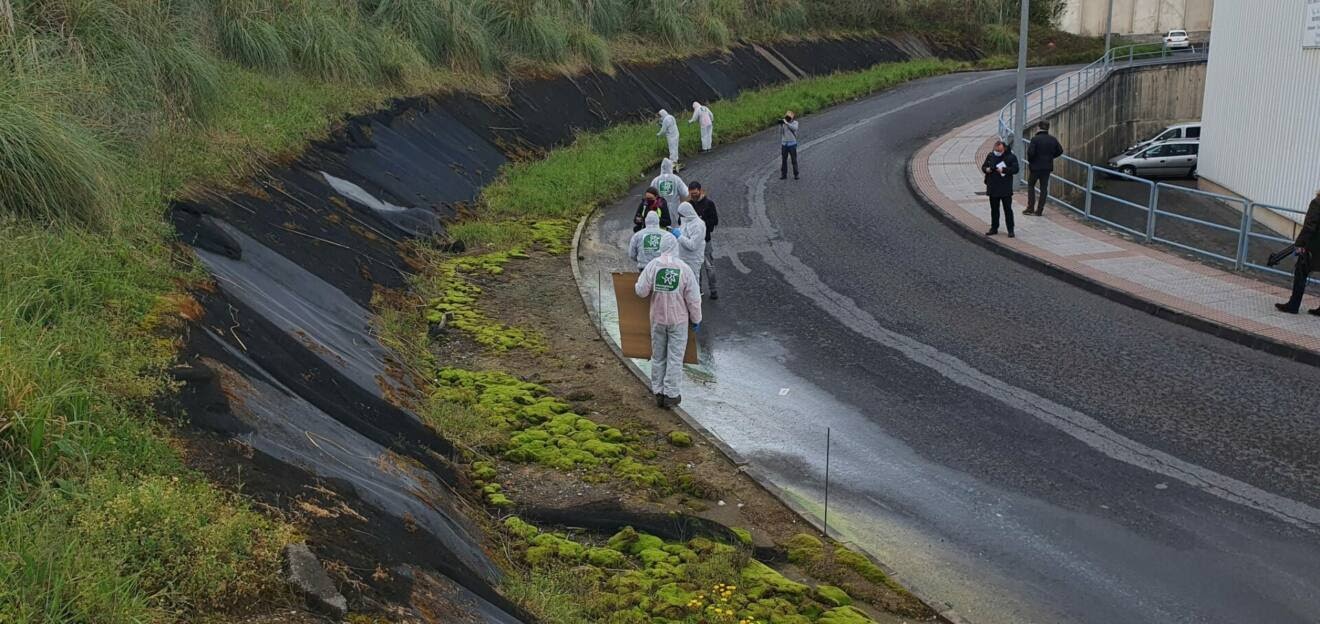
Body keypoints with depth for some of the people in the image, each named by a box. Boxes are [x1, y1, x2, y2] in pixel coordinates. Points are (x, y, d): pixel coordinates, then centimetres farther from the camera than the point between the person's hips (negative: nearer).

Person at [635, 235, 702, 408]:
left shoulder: (652, 265, -11)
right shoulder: (684, 269, -12)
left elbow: (641, 291, -9)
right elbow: (694, 298, -8)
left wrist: (639, 281, 14)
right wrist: (696, 319, 5)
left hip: (657, 319, 2)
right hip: (678, 320, -1)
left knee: (658, 356, 14)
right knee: (675, 357, 7)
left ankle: (658, 392, 19)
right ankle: (671, 395, 9)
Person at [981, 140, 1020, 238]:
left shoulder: (1011, 157, -6)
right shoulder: (990, 156, 7)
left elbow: (1016, 169, -12)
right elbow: (983, 166, 15)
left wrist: (1004, 170, -22)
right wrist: (986, 169, -8)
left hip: (1005, 189, -4)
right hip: (993, 188, 4)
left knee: (1008, 209, 0)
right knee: (994, 209, 13)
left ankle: (1010, 230, 6)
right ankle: (994, 228, 23)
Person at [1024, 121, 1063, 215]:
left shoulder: (1035, 139, -15)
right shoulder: (1053, 140, 2)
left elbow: (1030, 152, -21)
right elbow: (1060, 151, 8)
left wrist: (1029, 160, -3)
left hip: (1035, 166, -4)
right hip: (1047, 168, 4)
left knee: (1030, 185, 11)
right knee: (1044, 188, 9)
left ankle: (1030, 208, 6)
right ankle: (1039, 210, 10)